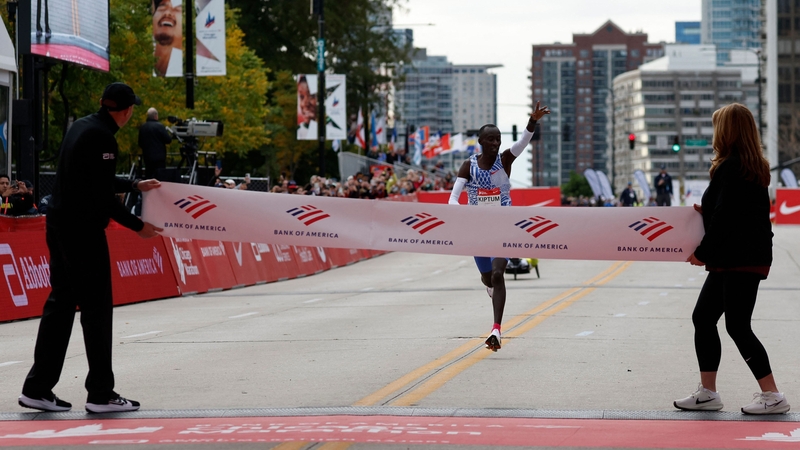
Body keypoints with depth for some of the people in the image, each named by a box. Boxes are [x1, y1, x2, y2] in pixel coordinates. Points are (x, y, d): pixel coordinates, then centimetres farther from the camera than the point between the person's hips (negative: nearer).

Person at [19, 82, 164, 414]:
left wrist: (136, 185, 30)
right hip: (83, 231, -10)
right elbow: (103, 196, -19)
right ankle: (100, 393, 0)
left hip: (59, 225, 10)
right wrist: (138, 226, -9)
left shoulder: (81, 127, 12)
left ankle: (37, 389, 12)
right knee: (97, 308, -3)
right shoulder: (102, 138, -17)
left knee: (60, 303, 11)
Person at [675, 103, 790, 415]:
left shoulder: (731, 167, -15)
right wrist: (707, 211, 12)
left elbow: (725, 217, -18)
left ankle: (772, 396, -3)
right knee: (703, 318, 12)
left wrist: (702, 252, -9)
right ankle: (707, 392, 15)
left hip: (741, 259, -10)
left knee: (737, 326, -7)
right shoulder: (754, 167, 14)